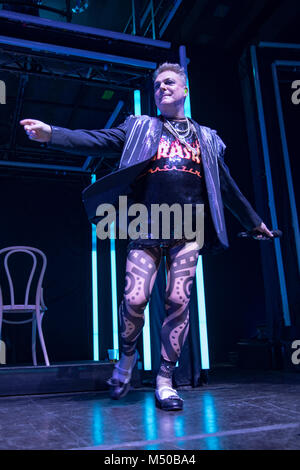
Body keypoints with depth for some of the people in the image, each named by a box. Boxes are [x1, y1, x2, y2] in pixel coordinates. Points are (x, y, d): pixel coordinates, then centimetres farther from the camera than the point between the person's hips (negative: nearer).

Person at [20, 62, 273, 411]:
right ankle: (127, 357, 21)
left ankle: (165, 381, 10)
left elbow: (227, 186, 24)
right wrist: (52, 134, -13)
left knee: (178, 302, -5)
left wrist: (254, 221, 28)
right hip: (148, 228, -1)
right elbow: (96, 140, 2)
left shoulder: (206, 137, 20)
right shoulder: (140, 128, 15)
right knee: (134, 300, -9)